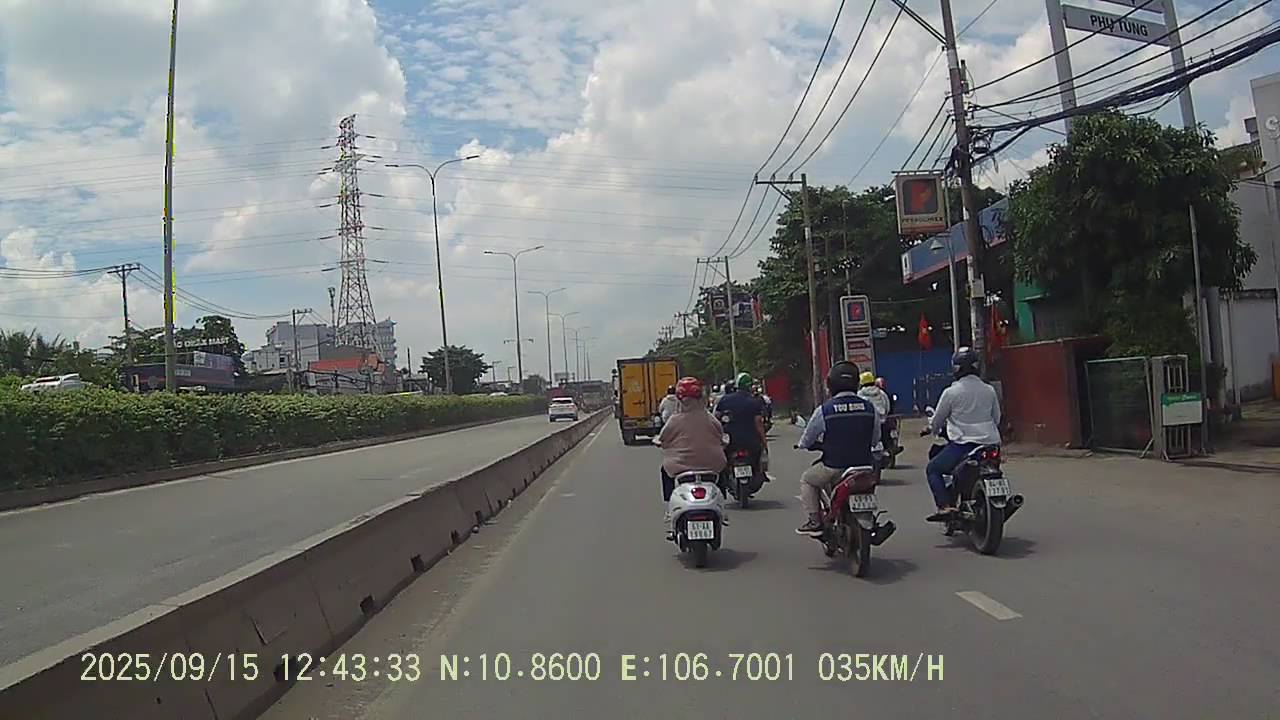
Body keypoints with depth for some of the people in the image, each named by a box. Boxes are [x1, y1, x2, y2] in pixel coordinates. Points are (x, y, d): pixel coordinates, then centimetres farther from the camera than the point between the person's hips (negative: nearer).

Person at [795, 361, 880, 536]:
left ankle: (815, 521, 14)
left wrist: (803, 444, 23)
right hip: (864, 464, 4)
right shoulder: (869, 407, -3)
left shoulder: (824, 410, -12)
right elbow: (875, 438, 10)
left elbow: (807, 440, -1)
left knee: (807, 480, 22)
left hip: (835, 467, -3)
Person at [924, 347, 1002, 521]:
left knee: (932, 469, 6)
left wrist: (932, 429, 25)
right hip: (990, 442, 6)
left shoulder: (951, 392, -7)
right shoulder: (989, 390, 8)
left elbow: (937, 421, 3)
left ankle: (944, 506, -10)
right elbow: (997, 418, 17)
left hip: (963, 443, -6)